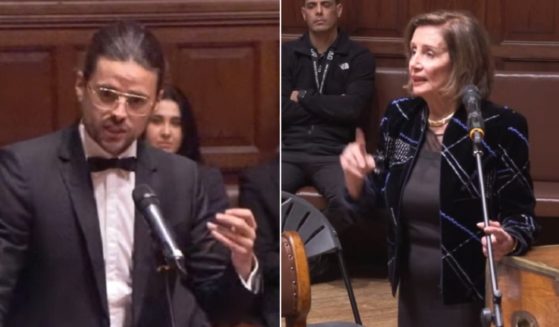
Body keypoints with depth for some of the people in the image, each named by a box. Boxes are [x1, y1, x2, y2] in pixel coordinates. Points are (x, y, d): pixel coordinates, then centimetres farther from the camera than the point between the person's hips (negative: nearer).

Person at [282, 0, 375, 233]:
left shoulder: (359, 57, 7)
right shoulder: (287, 54, 11)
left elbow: (352, 109, -8)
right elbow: (283, 111, 1)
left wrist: (304, 97, 0)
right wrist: (332, 106, -2)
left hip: (333, 154, -1)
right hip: (288, 151, 1)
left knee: (349, 204, -32)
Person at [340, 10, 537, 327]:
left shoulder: (501, 126, -15)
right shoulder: (399, 117, -1)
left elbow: (521, 214, -8)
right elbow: (375, 201, 8)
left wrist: (507, 242, -28)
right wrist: (355, 176, -12)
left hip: (472, 296, -5)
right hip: (412, 290, 5)